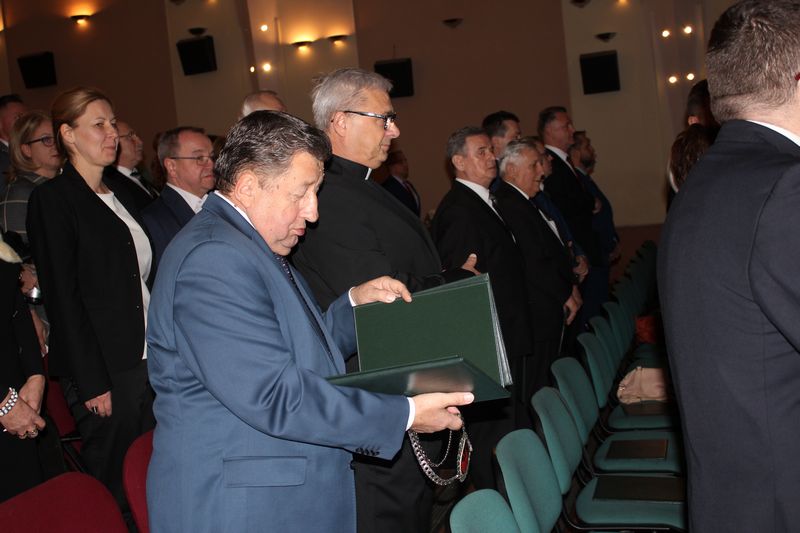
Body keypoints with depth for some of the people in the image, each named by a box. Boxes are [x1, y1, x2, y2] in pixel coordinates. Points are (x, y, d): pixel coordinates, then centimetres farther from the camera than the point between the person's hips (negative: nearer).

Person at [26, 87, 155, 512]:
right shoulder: (52, 198, -7)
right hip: (105, 369, -7)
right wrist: (93, 383, -15)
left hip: (149, 361, 7)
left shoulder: (121, 197, 15)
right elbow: (62, 296, -12)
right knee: (116, 490, 3)